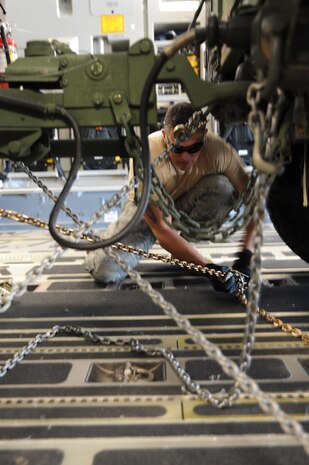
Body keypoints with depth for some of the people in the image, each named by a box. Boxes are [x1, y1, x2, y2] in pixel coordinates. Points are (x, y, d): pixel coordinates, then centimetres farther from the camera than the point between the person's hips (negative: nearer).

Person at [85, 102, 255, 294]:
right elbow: (161, 230, -31)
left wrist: (247, 252, -26)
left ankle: (186, 238, -9)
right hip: (146, 209, -2)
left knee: (223, 187, -30)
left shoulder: (218, 149, -27)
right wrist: (209, 266, -37)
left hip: (187, 206, 2)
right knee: (104, 270, -23)